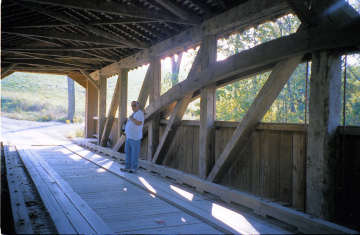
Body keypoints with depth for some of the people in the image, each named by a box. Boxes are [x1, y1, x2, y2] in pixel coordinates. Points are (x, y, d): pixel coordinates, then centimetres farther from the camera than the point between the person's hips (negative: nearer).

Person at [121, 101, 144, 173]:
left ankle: (134, 168, 4)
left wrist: (131, 119, -15)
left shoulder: (139, 113, -12)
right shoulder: (134, 114, 18)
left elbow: (139, 123, -26)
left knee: (134, 153, -3)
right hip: (129, 137, 9)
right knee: (128, 152, 11)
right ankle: (127, 167, 17)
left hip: (135, 137, -9)